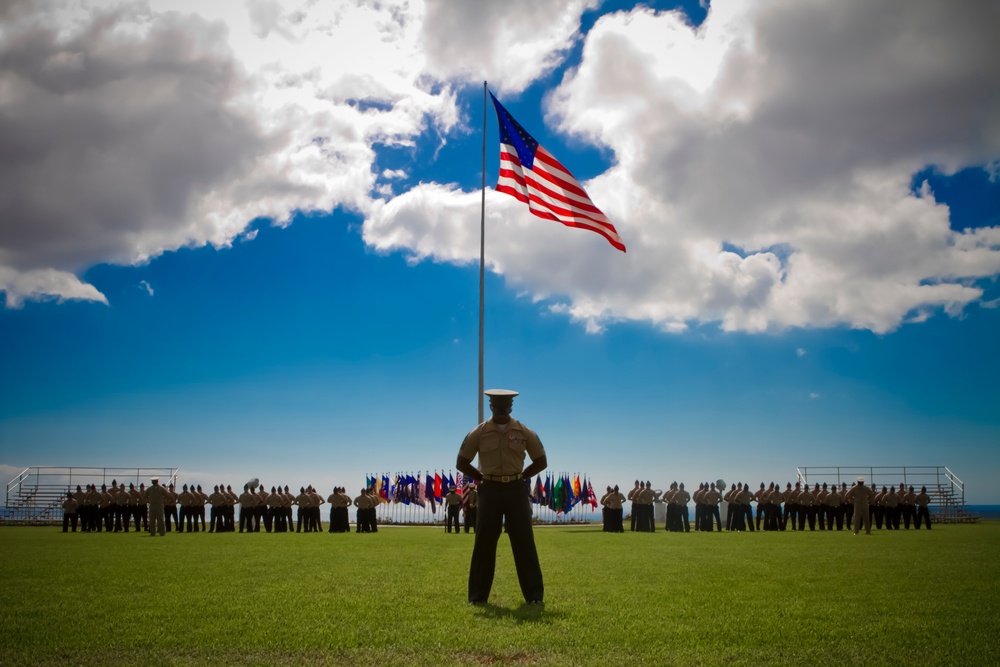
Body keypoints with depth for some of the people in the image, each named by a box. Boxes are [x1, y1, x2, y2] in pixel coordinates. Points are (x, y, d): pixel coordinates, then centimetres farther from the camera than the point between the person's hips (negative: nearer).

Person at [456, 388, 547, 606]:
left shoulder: (525, 433, 0)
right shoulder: (478, 433, -2)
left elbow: (541, 462, 9)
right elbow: (461, 462, 6)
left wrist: (520, 477, 3)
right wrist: (482, 478, 1)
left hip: (517, 489, 0)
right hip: (490, 489, 0)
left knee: (524, 542, 0)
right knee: (484, 542, 2)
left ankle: (534, 595, 6)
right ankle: (478, 595, 10)